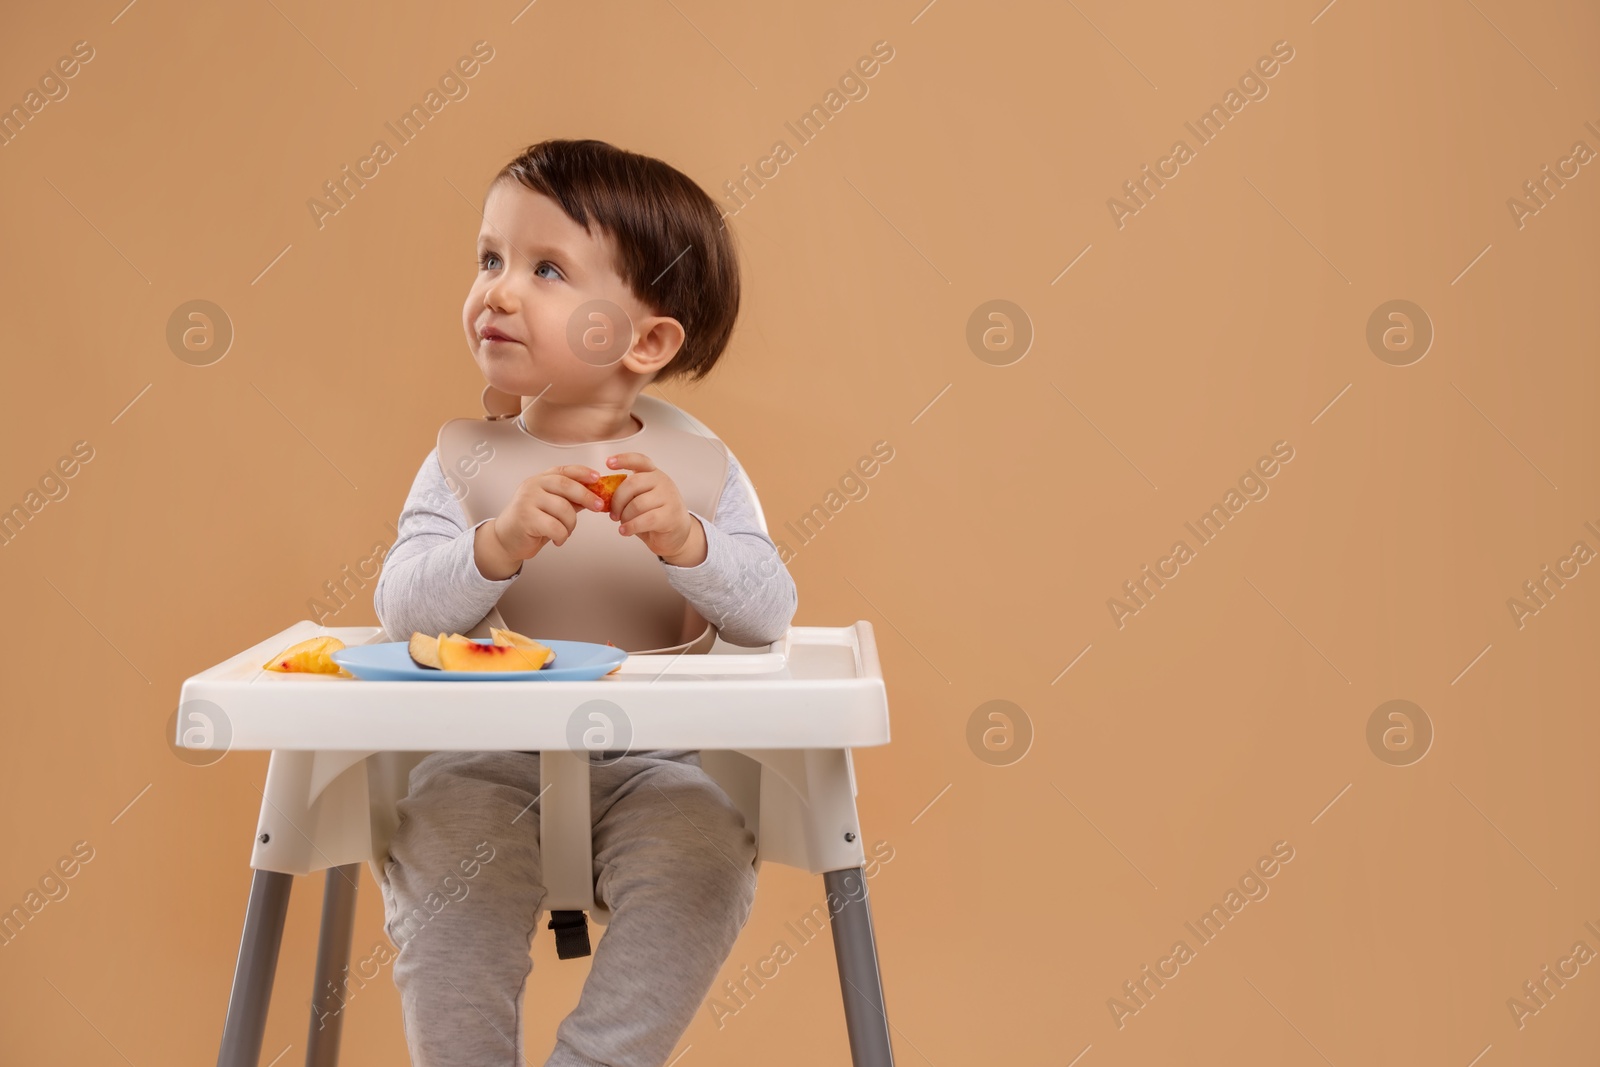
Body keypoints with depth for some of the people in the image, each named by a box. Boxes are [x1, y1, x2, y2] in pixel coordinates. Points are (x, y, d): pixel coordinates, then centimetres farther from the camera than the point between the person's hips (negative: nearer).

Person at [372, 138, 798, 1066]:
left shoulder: (700, 470, 4)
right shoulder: (464, 459, 5)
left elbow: (770, 614, -6)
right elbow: (404, 609, -7)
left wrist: (685, 542, -24)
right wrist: (498, 545, -26)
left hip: (654, 761, 0)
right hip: (487, 757, 0)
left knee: (705, 863, -27)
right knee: (444, 877, -27)